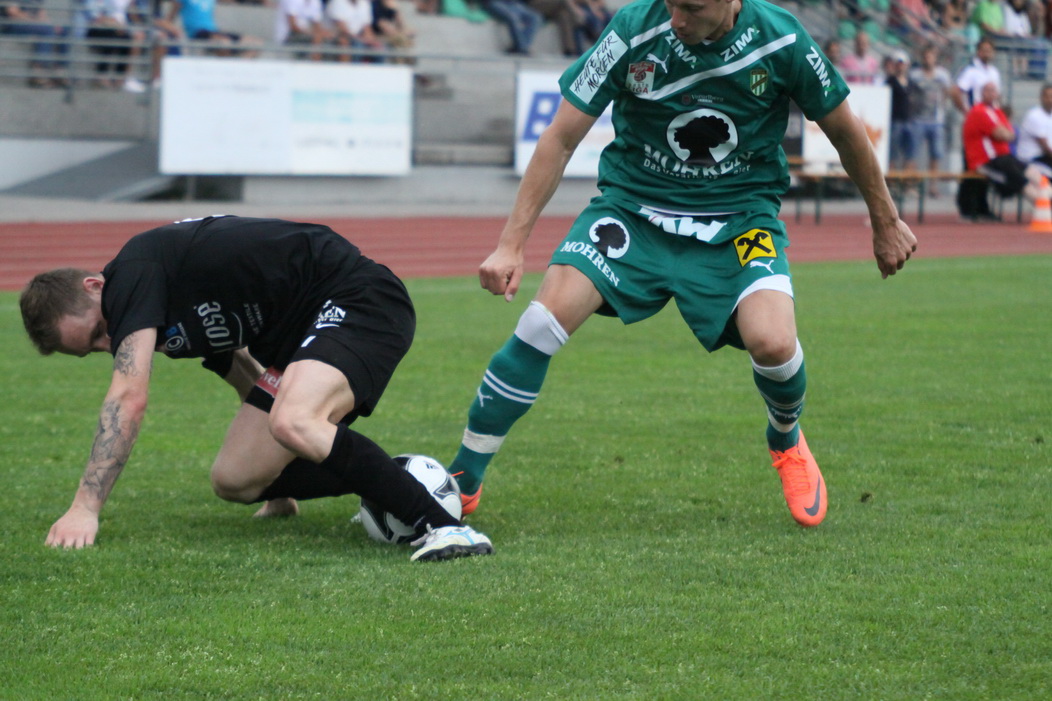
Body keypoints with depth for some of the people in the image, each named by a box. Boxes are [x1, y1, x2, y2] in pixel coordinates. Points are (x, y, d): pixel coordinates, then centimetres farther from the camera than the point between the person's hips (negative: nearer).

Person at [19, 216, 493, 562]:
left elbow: (128, 399, -23)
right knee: (234, 479, 1)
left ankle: (442, 526, -39)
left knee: (292, 424, -36)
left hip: (360, 301, -10)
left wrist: (85, 509, -24)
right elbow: (243, 370, 29)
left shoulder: (133, 273, -14)